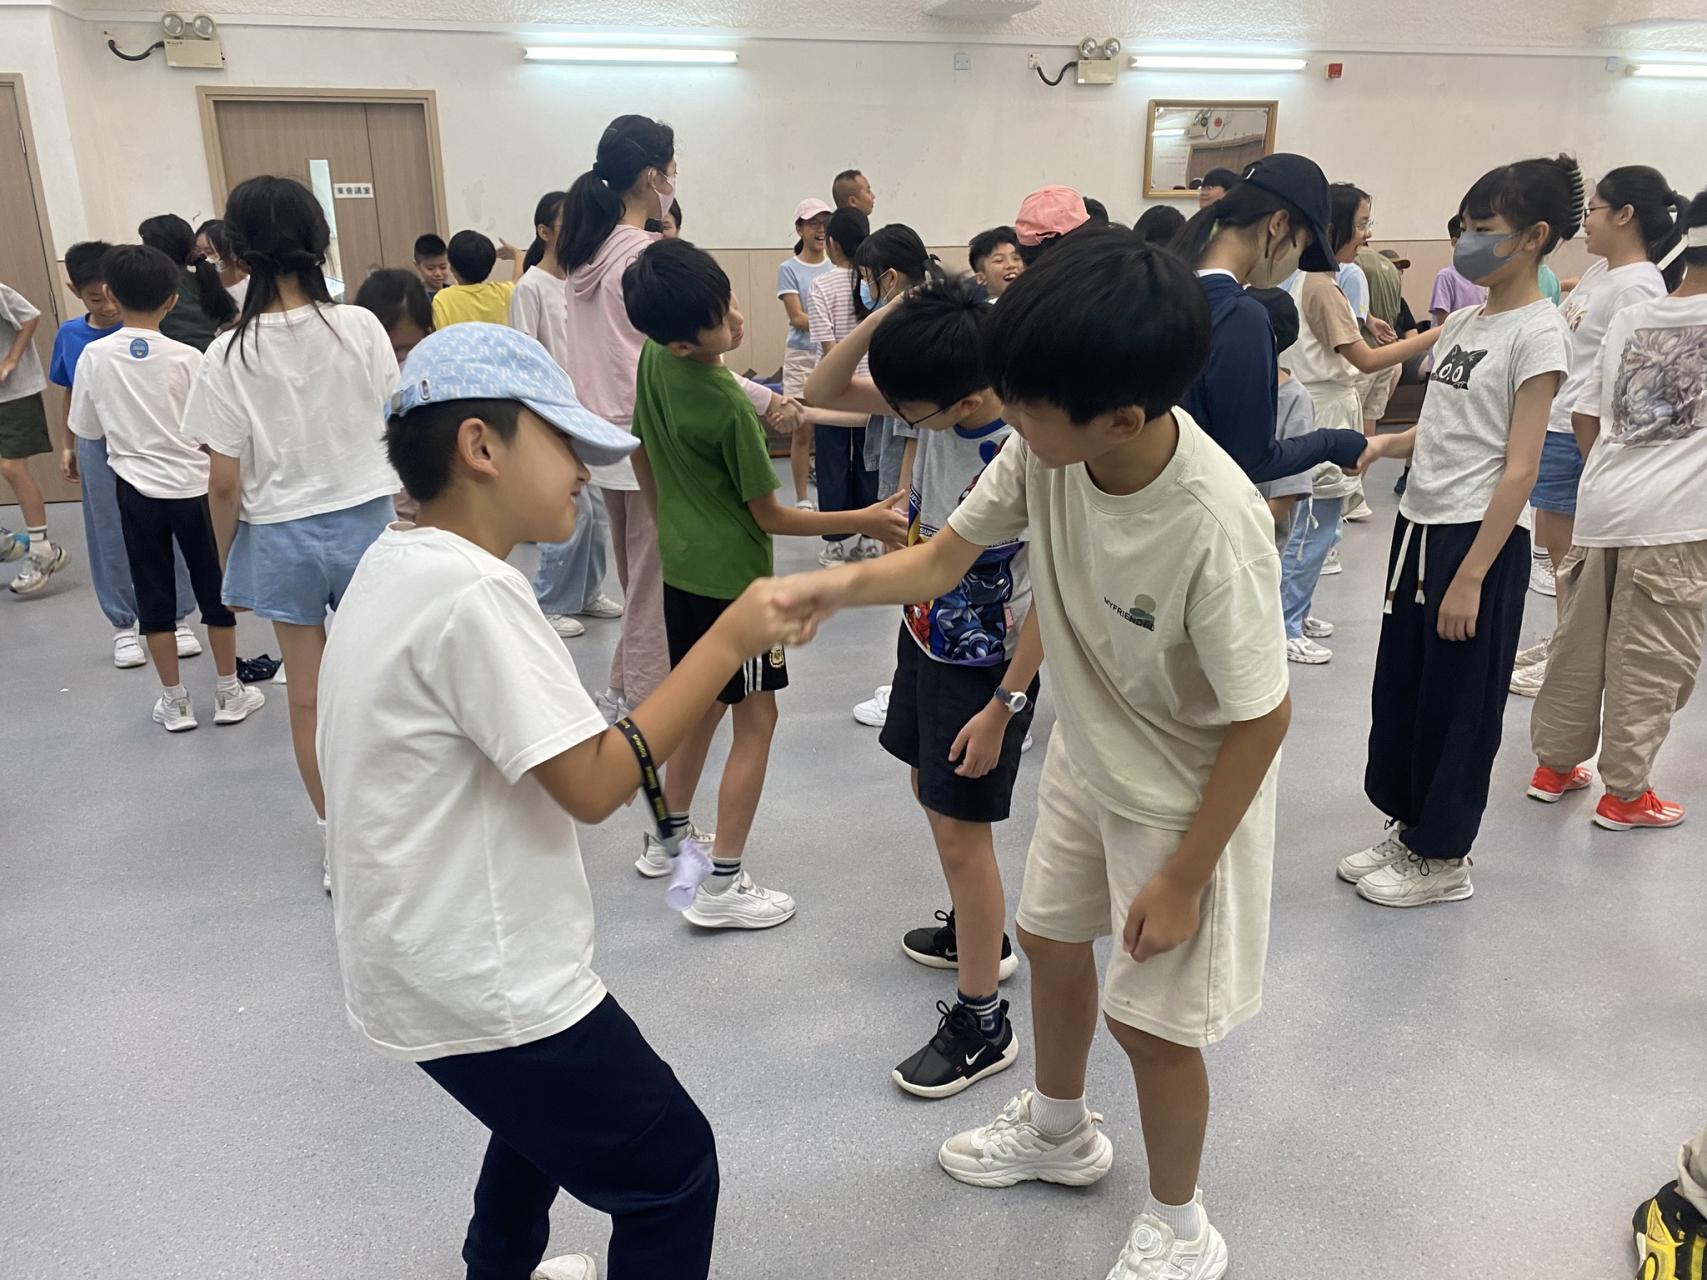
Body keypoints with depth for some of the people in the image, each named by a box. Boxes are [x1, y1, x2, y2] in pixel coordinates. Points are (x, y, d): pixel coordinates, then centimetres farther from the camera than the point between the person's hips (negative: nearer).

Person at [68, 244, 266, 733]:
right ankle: (230, 693, 17)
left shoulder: (94, 355, -4)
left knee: (154, 596, 9)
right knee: (214, 589, 10)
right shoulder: (187, 357, -10)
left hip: (136, 489, 1)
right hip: (192, 486, -1)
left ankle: (174, 702, 16)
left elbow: (87, 428, 4)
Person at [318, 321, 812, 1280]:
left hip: (423, 960, 10)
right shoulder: (473, 590, -25)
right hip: (486, 983, -10)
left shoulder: (395, 562, 5)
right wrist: (728, 641, -19)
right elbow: (593, 784, -24)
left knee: (545, 1109, 34)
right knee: (675, 1174, 6)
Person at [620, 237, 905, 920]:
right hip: (733, 576, -8)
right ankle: (722, 885, 5)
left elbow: (642, 457, 12)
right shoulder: (730, 408, -24)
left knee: (706, 704, 22)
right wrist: (863, 521, -10)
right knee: (756, 719, 2)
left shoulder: (651, 363, -2)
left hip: (680, 566, 8)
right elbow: (771, 516, -15)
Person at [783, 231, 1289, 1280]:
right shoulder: (1046, 445, -20)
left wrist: (1184, 877, -17)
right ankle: (1059, 1131, 54)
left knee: (1152, 1019, 8)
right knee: (1050, 941, 23)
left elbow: (1263, 718, -26)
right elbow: (945, 560, -8)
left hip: (1187, 793, -7)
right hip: (1087, 756, 7)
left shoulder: (1216, 530, -37)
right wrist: (843, 584, -28)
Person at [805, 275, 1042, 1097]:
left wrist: (1003, 707, -21)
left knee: (960, 831, -1)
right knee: (930, 793, 23)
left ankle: (981, 1023, 15)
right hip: (925, 637, 8)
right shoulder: (937, 396, -9)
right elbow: (823, 391, -3)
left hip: (985, 666, -8)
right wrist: (883, 318, -19)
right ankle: (977, 932, 46)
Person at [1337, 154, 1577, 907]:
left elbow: (1519, 468, -16)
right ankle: (1407, 830, 30)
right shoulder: (1464, 321, 11)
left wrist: (1471, 576, -19)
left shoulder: (1538, 332, -11)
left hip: (1479, 538, -8)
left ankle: (1441, 858, 19)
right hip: (1419, 524, 8)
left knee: (1457, 703, 4)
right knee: (1399, 689, 14)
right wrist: (1376, 445, -3)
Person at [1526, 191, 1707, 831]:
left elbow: (1586, 418, 11)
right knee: (1650, 663, 4)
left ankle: (1555, 765, 26)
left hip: (1599, 506, 5)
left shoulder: (1630, 317, 8)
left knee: (1579, 646, 14)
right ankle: (1625, 793, 12)